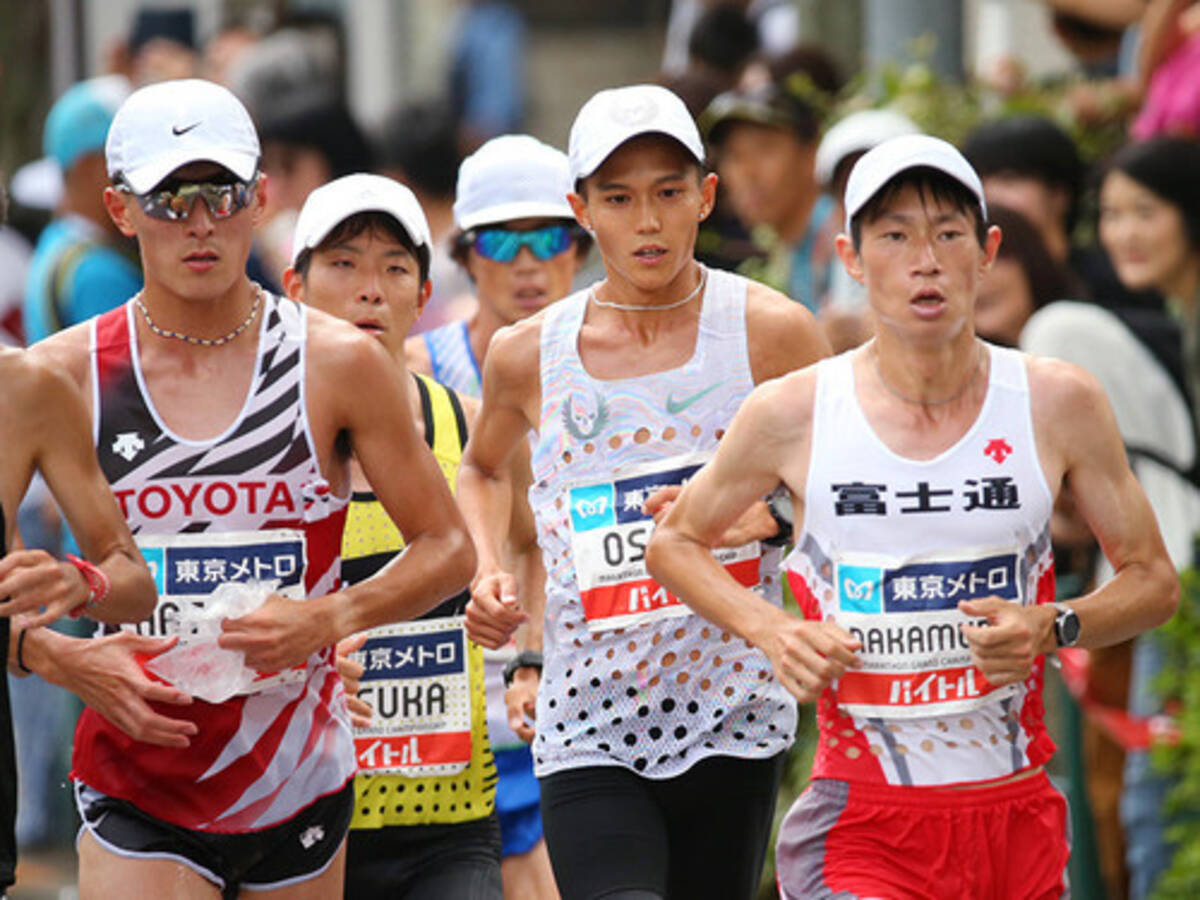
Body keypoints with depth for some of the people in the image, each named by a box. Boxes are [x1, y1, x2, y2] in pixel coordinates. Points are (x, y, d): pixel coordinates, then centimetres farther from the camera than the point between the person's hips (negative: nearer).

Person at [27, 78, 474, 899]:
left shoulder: (339, 363, -2)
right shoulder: (63, 374, -3)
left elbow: (448, 549, 2)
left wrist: (331, 618, -15)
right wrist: (70, 659, -17)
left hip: (300, 782, 2)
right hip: (139, 788, -1)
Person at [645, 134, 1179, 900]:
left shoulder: (1059, 403, 1)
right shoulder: (794, 415, -2)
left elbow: (1153, 581, 10)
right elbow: (676, 543, 14)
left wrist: (1056, 629, -10)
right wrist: (771, 632, -4)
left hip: (1017, 815, 2)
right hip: (859, 827, -2)